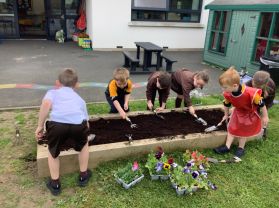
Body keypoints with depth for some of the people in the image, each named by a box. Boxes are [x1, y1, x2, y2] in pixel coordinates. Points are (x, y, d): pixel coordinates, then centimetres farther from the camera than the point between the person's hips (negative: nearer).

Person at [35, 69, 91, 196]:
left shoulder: (53, 92, 29)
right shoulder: (79, 98, 37)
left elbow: (46, 103, 4)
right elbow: (86, 121, 39)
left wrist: (40, 126, 10)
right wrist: (84, 132, 59)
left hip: (57, 123, -1)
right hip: (78, 123, 2)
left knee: (53, 152, 29)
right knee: (83, 145, 35)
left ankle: (55, 184, 38)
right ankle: (83, 176, 44)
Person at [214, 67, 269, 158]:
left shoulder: (251, 93, -40)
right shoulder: (227, 94, -24)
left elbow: (261, 104, -24)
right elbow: (226, 104, -2)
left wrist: (265, 117, -13)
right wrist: (226, 115, 13)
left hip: (250, 114, -4)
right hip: (238, 112, 4)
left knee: (244, 131, 10)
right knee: (232, 128, 6)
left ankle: (241, 148, 29)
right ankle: (227, 147, 16)